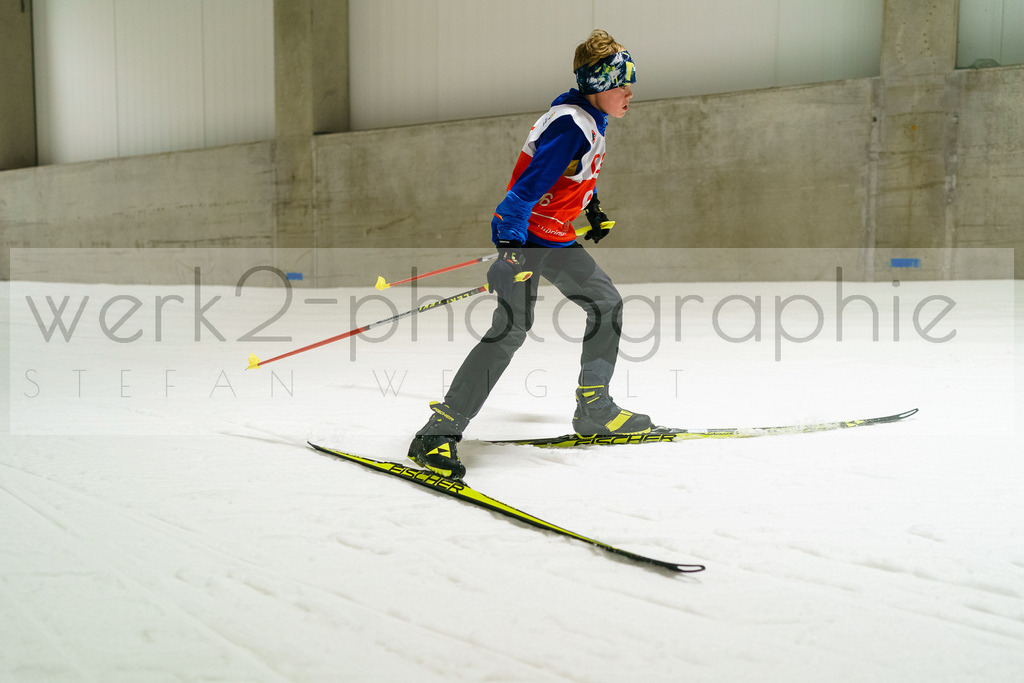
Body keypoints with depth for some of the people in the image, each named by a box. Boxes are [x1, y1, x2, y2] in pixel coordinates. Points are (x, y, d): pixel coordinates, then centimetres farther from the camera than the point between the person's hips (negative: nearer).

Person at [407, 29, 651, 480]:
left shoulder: (590, 121, 11)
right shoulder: (571, 123, -19)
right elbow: (528, 186, -28)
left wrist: (592, 209, 34)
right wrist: (511, 248, -35)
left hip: (557, 238, 11)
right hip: (523, 233, -10)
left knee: (607, 303, 13)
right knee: (512, 327, -22)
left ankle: (594, 410, 23)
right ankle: (439, 433, -21)